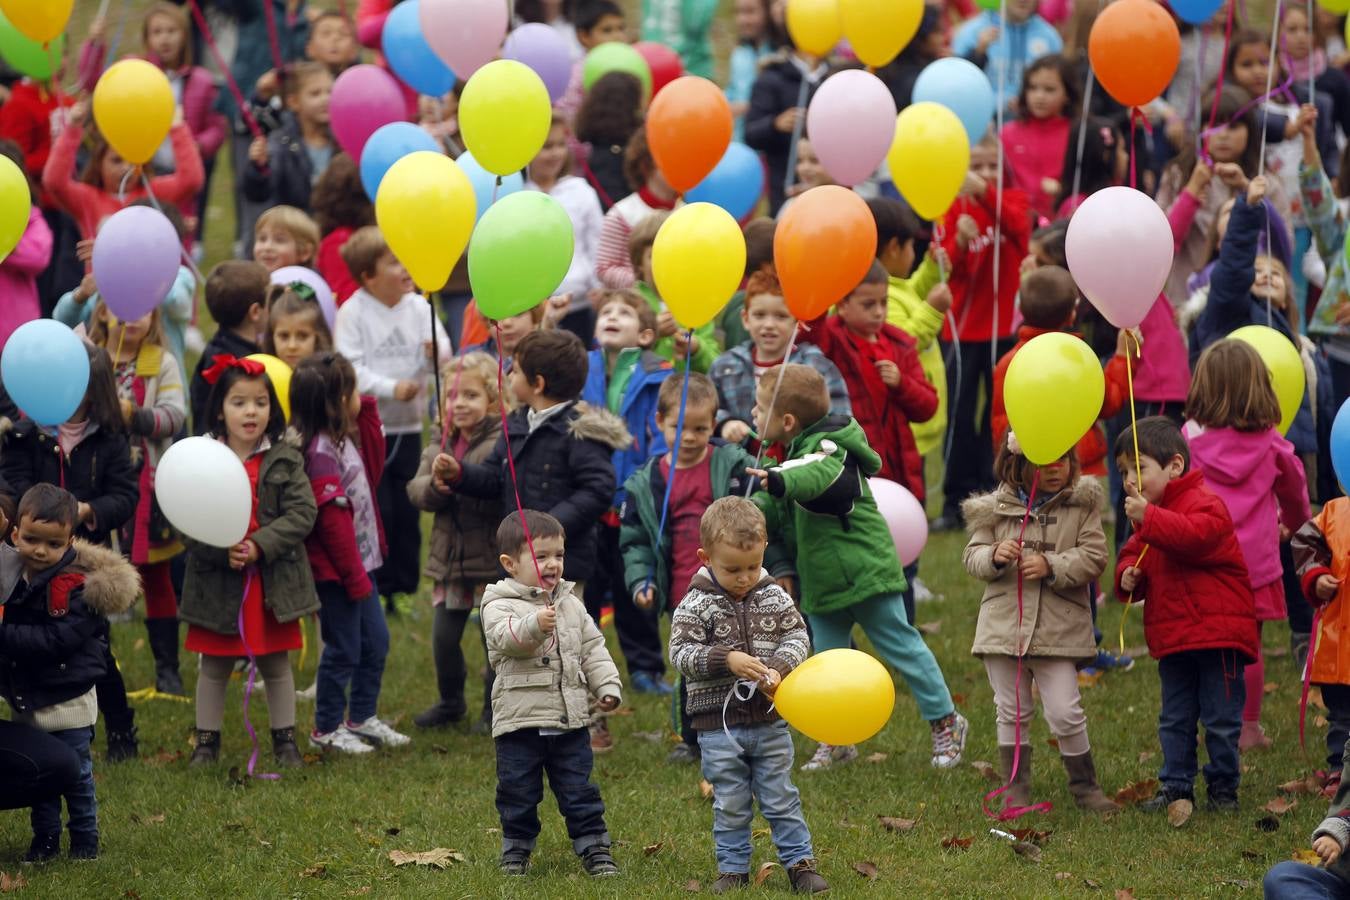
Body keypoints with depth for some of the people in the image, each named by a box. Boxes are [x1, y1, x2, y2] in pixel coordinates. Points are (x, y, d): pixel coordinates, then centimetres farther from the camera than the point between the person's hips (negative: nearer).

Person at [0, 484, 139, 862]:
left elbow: (57, 638, -29)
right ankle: (45, 840, 26)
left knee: (76, 775, 6)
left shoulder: (78, 586, -20)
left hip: (67, 703, -6)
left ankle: (85, 840, 20)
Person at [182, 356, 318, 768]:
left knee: (276, 664, 13)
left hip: (273, 578, 1)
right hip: (218, 581, -1)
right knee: (214, 668, 11)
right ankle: (206, 741, 22)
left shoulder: (285, 460, -2)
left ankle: (285, 739, 24)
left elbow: (303, 513, -9)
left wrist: (260, 545, -21)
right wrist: (223, 552, -24)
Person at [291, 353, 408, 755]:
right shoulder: (320, 452, -21)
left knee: (376, 641, 16)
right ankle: (327, 728, 12)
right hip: (335, 570, -10)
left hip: (358, 564, 10)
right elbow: (333, 521, -22)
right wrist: (354, 575, -20)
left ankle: (362, 718, 29)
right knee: (344, 648, 0)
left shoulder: (343, 442, 10)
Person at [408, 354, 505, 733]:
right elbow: (416, 489, 1)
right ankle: (450, 702, 34)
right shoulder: (440, 446, 9)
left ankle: (495, 708, 20)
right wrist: (436, 486, -20)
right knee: (443, 637, 13)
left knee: (494, 637, 4)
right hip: (450, 557, 6)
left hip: (492, 558, -6)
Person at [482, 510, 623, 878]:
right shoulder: (500, 605, -7)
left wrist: (607, 686, 5)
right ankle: (516, 851, 21)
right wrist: (534, 625, -45)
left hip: (570, 720, 4)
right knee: (518, 793, 6)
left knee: (579, 791, 8)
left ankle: (594, 848, 14)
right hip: (520, 720, -4)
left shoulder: (571, 605, 11)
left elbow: (593, 650, 15)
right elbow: (505, 636, -28)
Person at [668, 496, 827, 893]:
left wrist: (779, 667, -18)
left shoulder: (775, 598, -1)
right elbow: (681, 653, -14)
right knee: (730, 804, 8)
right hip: (719, 723, -2)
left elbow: (797, 637, 1)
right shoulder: (696, 605, -10)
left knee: (781, 798, 10)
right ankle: (733, 868, 19)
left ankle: (799, 862, 18)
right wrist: (725, 660, -28)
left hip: (769, 720, 2)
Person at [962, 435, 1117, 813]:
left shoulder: (1081, 505, -1)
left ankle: (1084, 787, 14)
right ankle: (1016, 789, 22)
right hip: (1003, 624, 2)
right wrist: (993, 556, -14)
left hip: (1059, 628, -2)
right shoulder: (996, 508, 3)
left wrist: (1052, 566, -19)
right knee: (1012, 712, 11)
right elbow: (972, 556, 7)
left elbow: (1094, 557, -6)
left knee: (1066, 714, -3)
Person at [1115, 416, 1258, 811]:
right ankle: (1176, 786, 19)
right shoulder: (1150, 513, 14)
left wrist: (1148, 519, -40)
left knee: (1220, 719, 1)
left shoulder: (1203, 503, -13)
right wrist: (1127, 575, -3)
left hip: (1217, 634, -8)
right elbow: (1133, 553, 21)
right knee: (1175, 719, 12)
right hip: (1172, 639, 8)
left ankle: (1223, 786, 13)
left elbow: (1197, 535, -33)